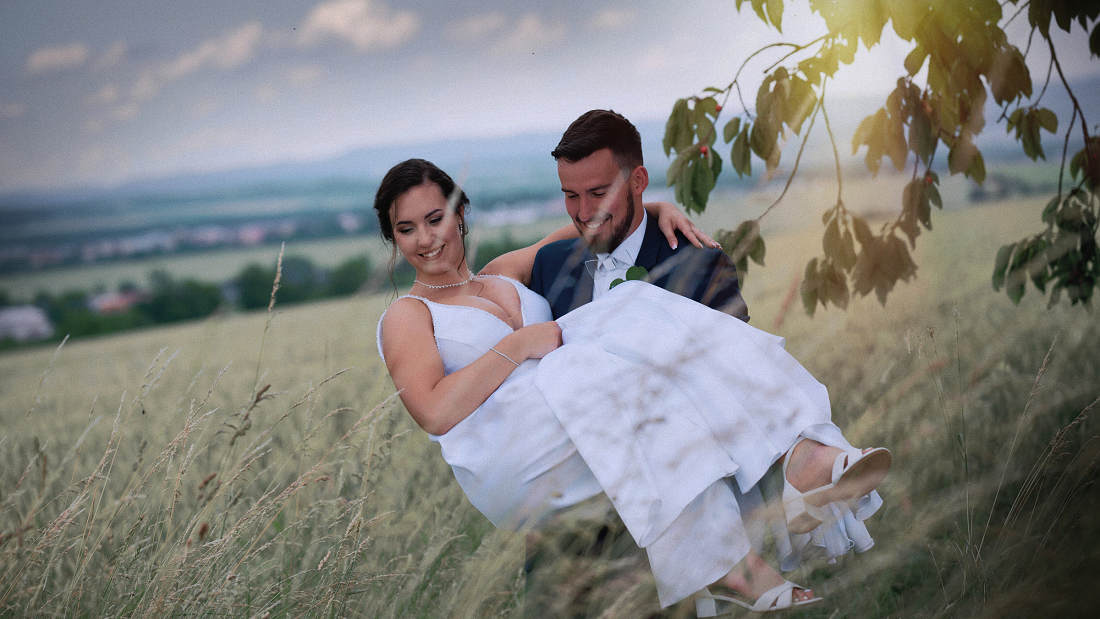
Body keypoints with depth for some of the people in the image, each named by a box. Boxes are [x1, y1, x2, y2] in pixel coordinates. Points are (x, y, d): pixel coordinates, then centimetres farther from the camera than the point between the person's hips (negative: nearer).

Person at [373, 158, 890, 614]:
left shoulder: (504, 276, 29)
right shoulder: (406, 316, 11)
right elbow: (435, 412, -7)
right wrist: (521, 343, -8)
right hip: (505, 464, -6)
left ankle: (802, 457, -41)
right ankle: (727, 559, -38)